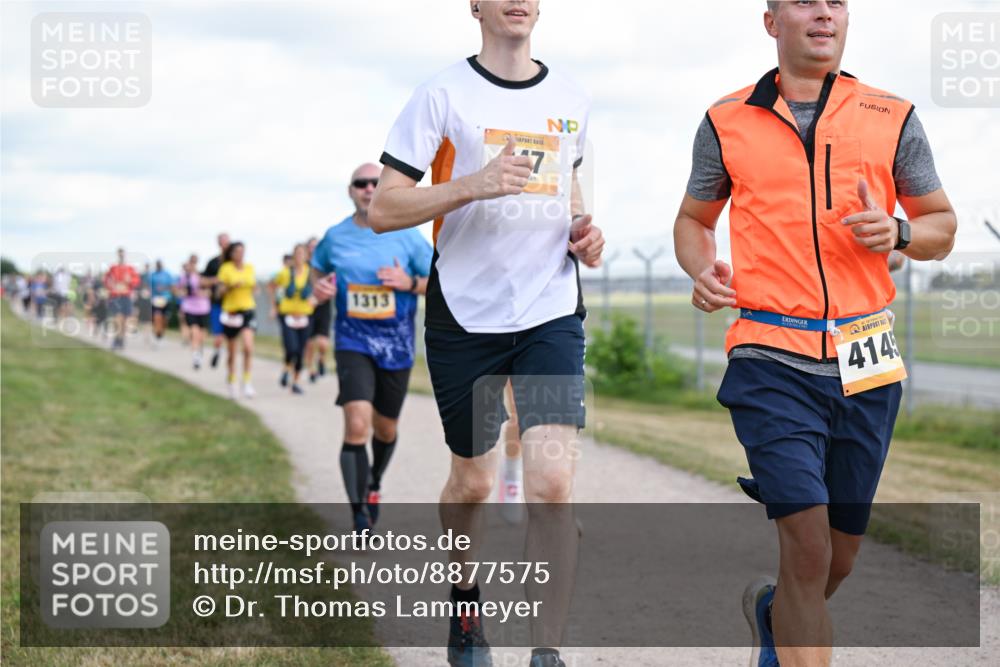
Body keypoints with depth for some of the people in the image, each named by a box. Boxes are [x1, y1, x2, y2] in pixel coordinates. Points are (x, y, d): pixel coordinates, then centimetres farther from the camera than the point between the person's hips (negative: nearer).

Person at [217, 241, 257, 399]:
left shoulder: (250, 268, 6)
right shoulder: (226, 268, -4)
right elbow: (220, 290, -6)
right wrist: (231, 286, -22)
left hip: (248, 311, 2)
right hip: (231, 312, -2)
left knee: (248, 347, -17)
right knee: (231, 352, 7)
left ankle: (247, 382, -10)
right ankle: (232, 383, 25)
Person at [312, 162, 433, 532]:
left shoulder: (407, 236, -4)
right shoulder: (335, 237, 0)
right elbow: (319, 269, 19)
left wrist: (410, 283, -18)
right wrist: (320, 287, -3)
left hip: (396, 346, 1)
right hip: (353, 344, -1)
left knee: (385, 428, 15)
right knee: (356, 425, -19)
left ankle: (374, 484, 48)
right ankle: (359, 516, -15)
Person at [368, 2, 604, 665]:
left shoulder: (571, 99, 9)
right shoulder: (444, 94, -4)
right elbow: (382, 210, -9)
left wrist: (584, 228, 6)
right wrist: (473, 184, -22)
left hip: (552, 313, 2)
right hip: (465, 314, -2)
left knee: (553, 481, -14)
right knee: (473, 479, 11)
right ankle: (465, 597, 41)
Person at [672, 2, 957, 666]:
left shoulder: (892, 118, 7)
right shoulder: (727, 122, 5)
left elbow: (942, 226, 13)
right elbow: (694, 219, 18)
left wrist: (895, 231, -9)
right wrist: (703, 271, -4)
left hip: (867, 362, 3)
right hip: (772, 361, -2)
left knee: (839, 558, 13)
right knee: (809, 550, -15)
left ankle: (772, 610, 45)